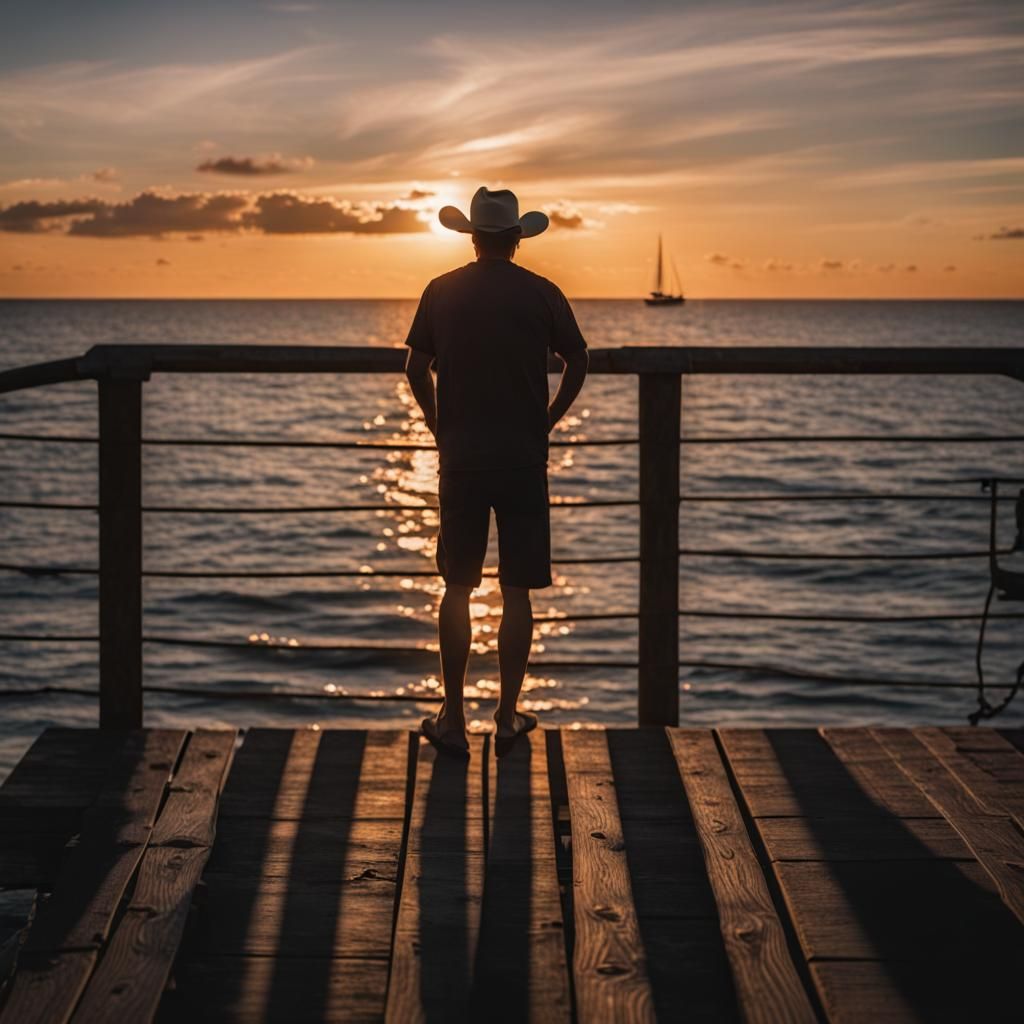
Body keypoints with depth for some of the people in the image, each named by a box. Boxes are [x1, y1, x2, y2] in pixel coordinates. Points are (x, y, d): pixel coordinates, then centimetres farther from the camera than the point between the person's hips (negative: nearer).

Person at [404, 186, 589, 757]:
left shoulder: (442, 292, 2)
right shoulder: (542, 294, -1)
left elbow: (417, 368, 3)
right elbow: (578, 364, 2)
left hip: (461, 460, 1)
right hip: (524, 461, -1)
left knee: (458, 590, 8)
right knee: (517, 593, 5)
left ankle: (454, 720, 10)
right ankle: (508, 717, 9)